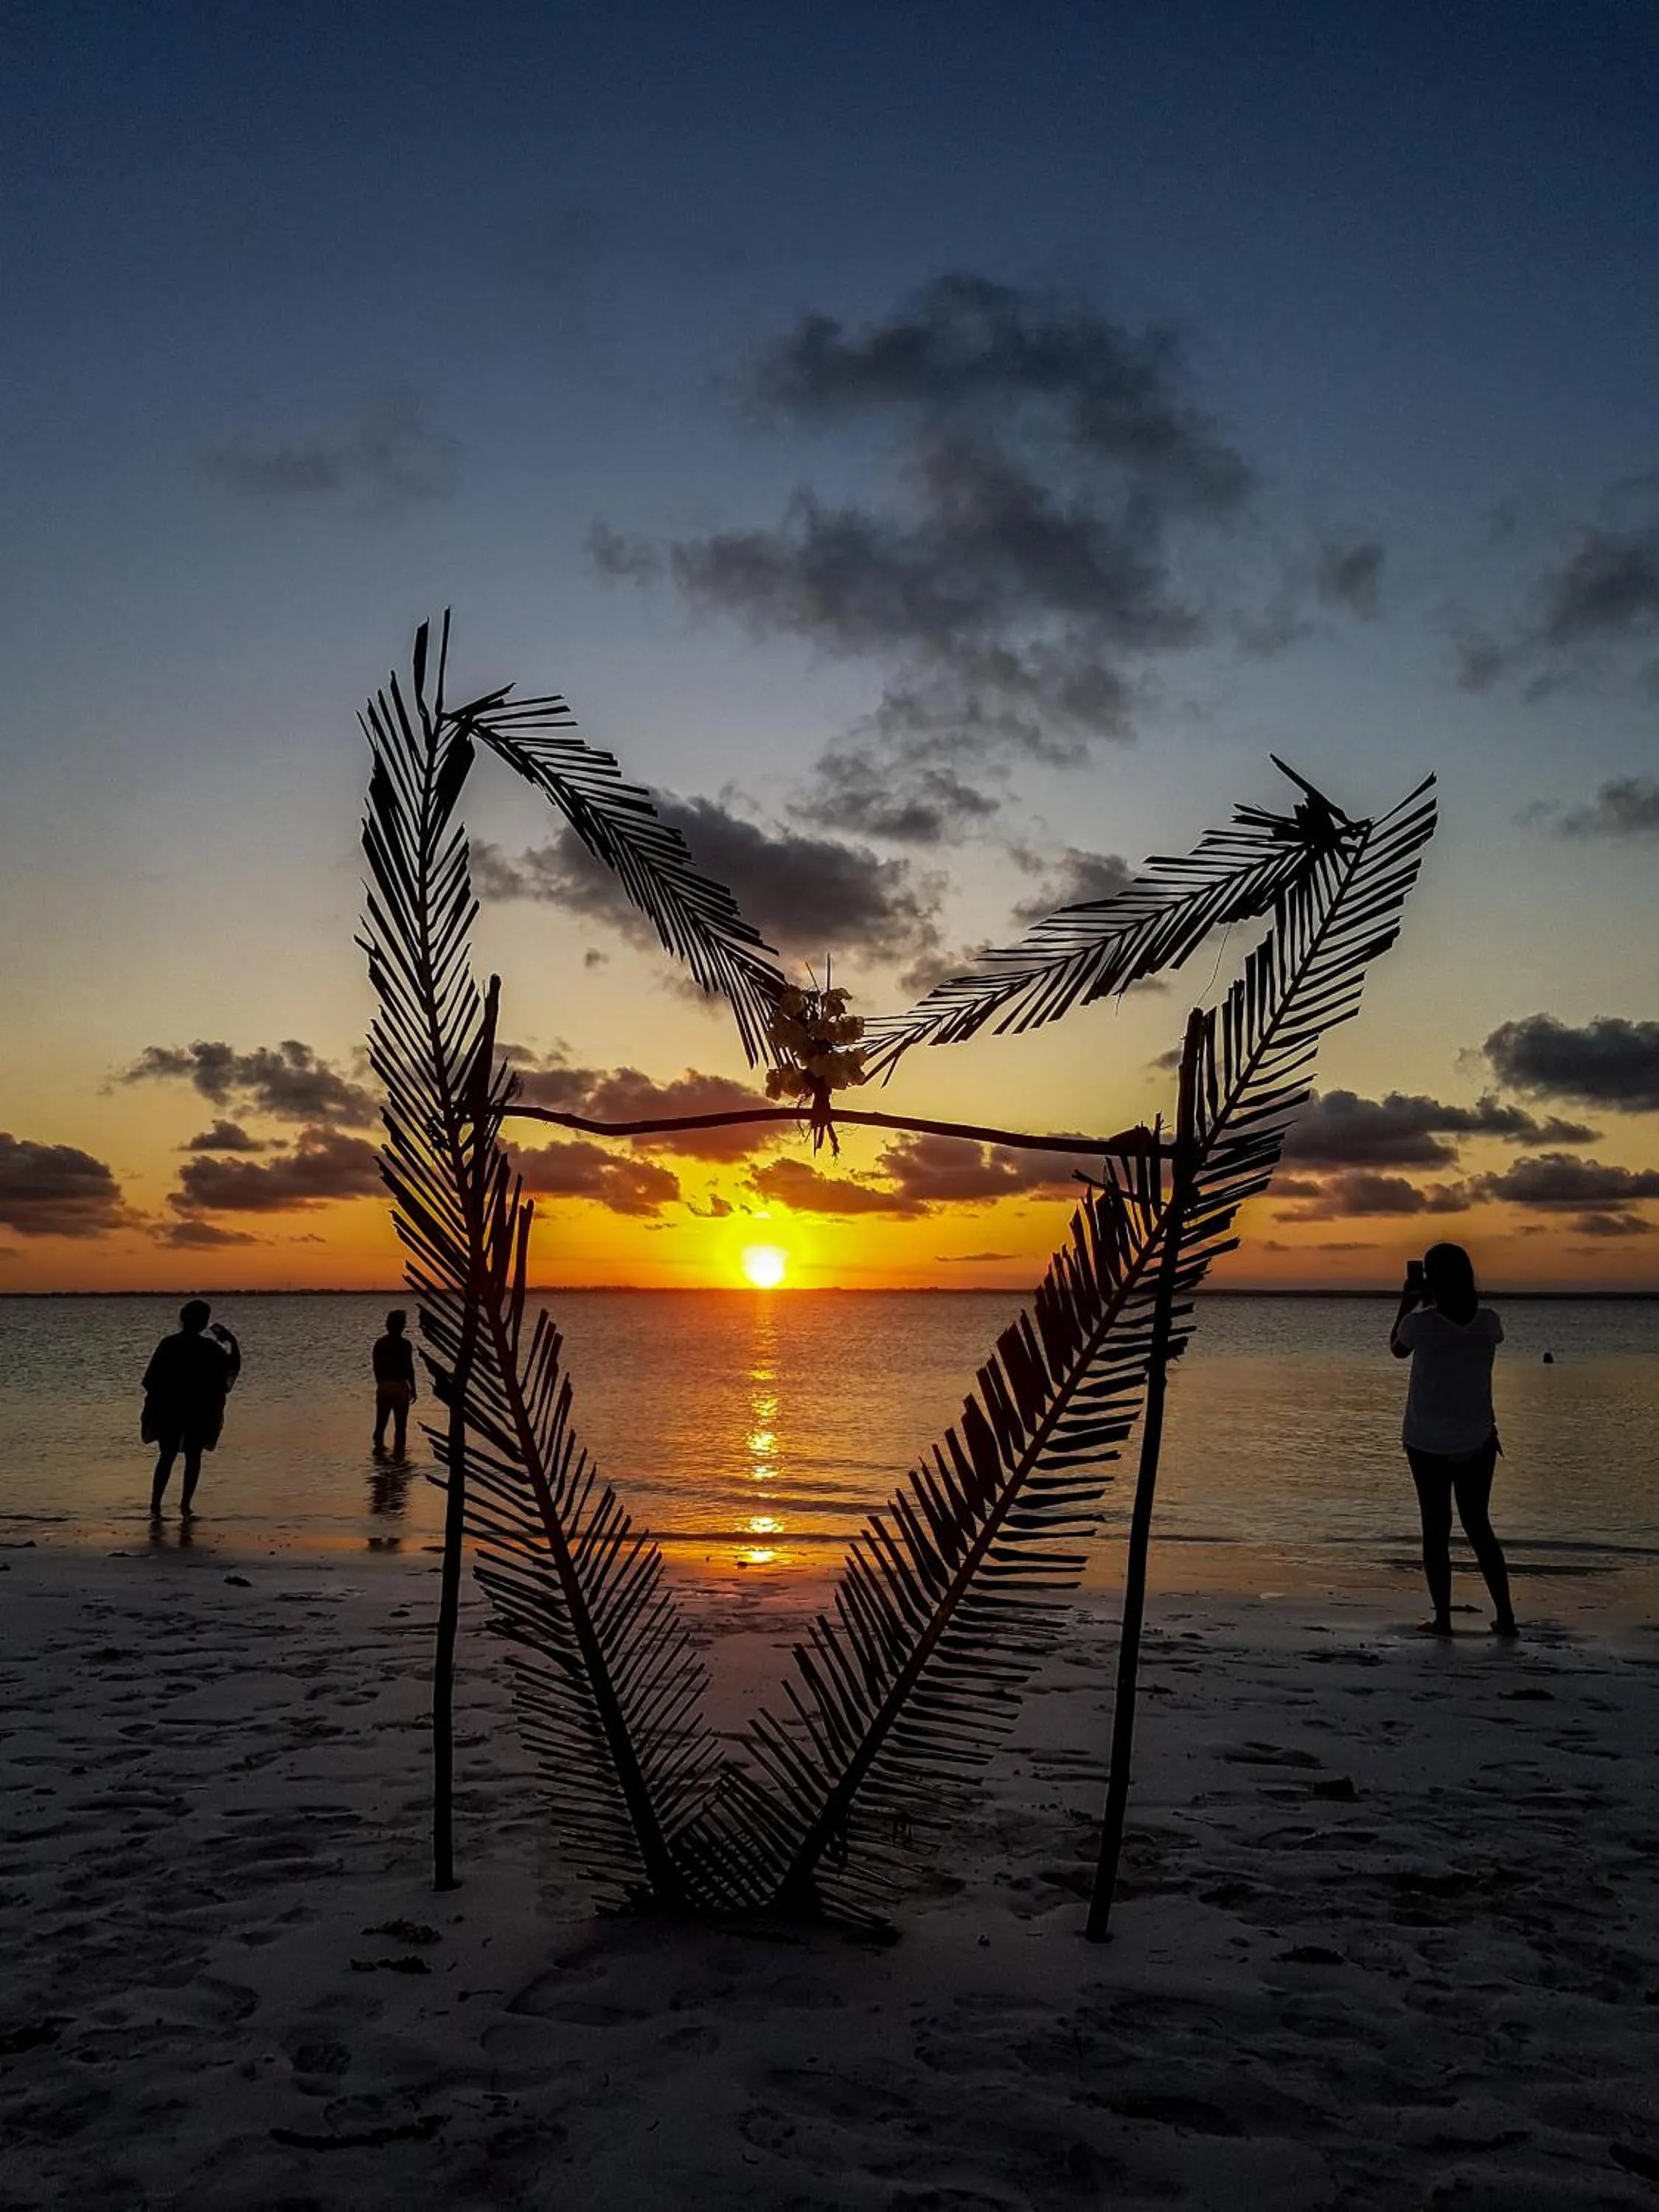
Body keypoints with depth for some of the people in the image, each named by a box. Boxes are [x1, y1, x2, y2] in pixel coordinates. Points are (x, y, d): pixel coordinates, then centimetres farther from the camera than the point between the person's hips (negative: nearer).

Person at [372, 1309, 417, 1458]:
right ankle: (398, 1452, 7)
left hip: (383, 1385, 5)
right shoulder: (405, 1344, -13)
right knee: (400, 1423, 5)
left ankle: (379, 1449, 20)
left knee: (381, 1421, 14)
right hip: (400, 1386, -4)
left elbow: (376, 1367, 6)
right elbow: (409, 1368, -12)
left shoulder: (379, 1343, 1)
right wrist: (413, 1388, -2)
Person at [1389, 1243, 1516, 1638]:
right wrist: (1444, 1301, 16)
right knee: (1478, 1525, 15)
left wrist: (1407, 1302, 12)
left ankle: (1442, 1619, 7)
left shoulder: (1421, 1323, -15)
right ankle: (1504, 1615, 14)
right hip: (1477, 1442, 3)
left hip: (1428, 1444, -3)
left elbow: (1397, 1349, 6)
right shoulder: (1488, 1322, -7)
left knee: (1436, 1530, 6)